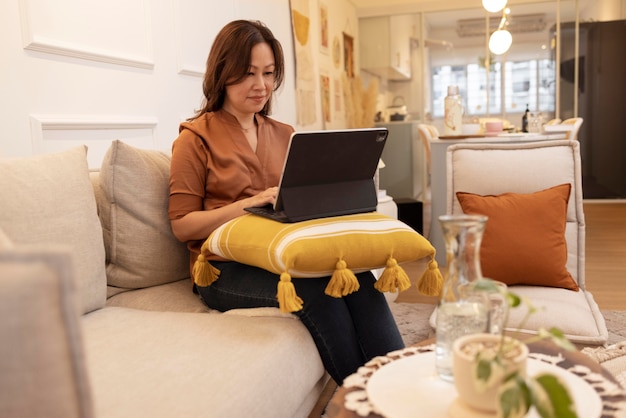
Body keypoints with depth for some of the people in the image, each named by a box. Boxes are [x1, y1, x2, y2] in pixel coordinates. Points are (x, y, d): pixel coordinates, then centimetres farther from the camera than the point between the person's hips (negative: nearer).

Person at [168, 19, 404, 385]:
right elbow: (182, 224, -4)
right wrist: (251, 204, -17)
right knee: (316, 288, -33)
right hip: (226, 269, -4)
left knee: (359, 277, -27)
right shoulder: (196, 138, 2)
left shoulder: (285, 135, 17)